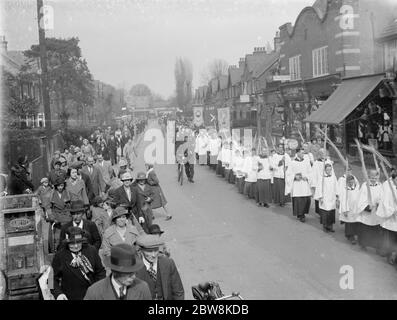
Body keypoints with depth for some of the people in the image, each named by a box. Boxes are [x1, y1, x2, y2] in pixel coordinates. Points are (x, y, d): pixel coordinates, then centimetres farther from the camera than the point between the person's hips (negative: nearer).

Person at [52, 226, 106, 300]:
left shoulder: (92, 251, -1)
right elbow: (54, 278, -2)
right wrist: (58, 293, -15)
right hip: (69, 297, -1)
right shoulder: (59, 256, -6)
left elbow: (100, 272, 4)